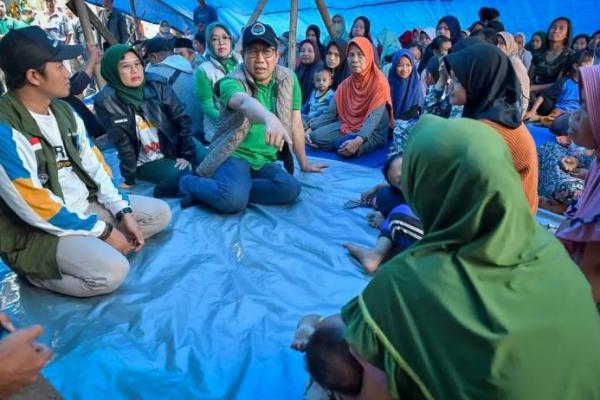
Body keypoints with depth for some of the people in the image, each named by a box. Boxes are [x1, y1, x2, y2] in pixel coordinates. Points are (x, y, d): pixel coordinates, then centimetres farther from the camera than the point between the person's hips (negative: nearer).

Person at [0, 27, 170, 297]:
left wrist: (124, 212, -3)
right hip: (37, 231, -8)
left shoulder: (63, 110, 5)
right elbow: (34, 207, -24)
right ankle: (35, 272, -3)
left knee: (160, 213, 8)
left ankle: (92, 246, -3)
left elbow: (94, 165, 8)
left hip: (86, 207, 8)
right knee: (111, 271, -30)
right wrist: (104, 231, -19)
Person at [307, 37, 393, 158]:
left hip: (372, 133, -5)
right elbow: (330, 114, 5)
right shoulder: (345, 84, 6)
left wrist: (358, 140, -41)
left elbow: (375, 117, -25)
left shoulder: (379, 83, -13)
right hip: (346, 126, 5)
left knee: (345, 147, -35)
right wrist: (311, 128, -11)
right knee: (316, 136, -19)